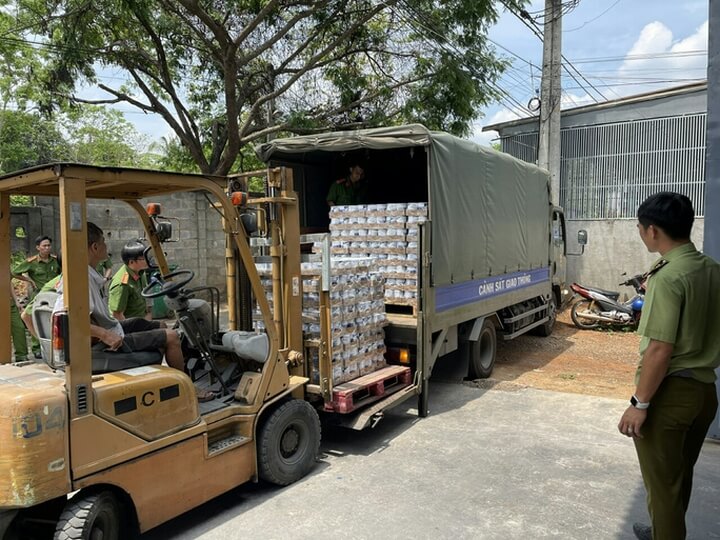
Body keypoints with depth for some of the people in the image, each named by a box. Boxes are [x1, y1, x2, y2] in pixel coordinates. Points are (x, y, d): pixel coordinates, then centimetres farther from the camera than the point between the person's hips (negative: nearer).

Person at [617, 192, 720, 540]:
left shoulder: (668, 277, -21)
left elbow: (660, 350, -23)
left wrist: (639, 403, -17)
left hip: (670, 392, -9)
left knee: (662, 482, 8)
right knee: (680, 475, 24)